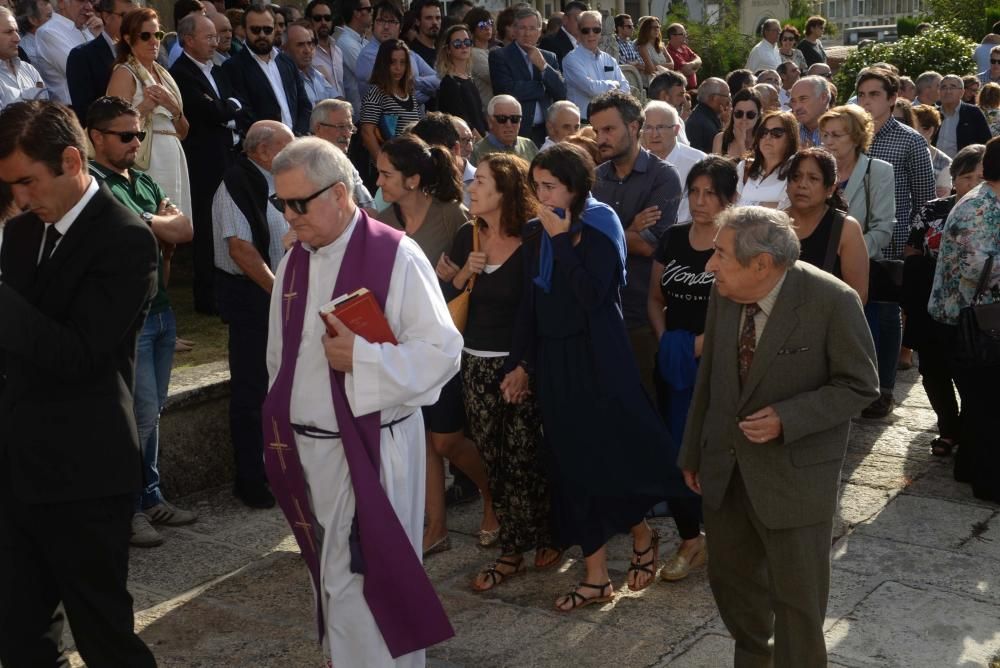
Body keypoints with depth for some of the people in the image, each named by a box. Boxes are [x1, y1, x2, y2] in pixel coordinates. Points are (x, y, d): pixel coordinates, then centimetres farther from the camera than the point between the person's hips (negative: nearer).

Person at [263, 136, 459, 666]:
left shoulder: (395, 257, -14)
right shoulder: (293, 262, 8)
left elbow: (442, 350, -16)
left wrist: (362, 357, -25)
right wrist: (281, 430, 15)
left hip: (372, 447, -7)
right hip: (305, 447, 7)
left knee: (362, 582, -3)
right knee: (330, 575, 19)